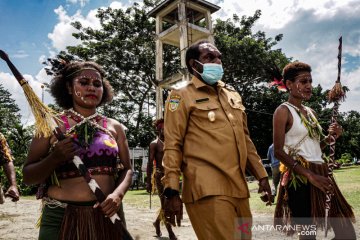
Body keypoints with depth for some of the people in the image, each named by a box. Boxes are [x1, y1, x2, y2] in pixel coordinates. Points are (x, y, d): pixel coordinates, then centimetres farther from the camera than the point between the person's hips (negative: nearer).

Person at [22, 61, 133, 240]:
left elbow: (126, 169, 6)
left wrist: (118, 193, -12)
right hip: (60, 217, -2)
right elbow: (28, 177, -1)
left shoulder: (115, 127, 4)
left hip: (106, 215, 2)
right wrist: (54, 158, -19)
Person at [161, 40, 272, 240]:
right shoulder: (182, 96, 0)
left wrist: (261, 175, 16)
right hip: (208, 190, -6)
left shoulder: (232, 95, 19)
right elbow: (172, 146, -7)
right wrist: (172, 191, -13)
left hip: (238, 188, 7)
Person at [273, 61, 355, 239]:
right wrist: (309, 175, -19)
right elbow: (278, 151, -15)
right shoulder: (283, 111, -7)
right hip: (299, 177, -7)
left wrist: (330, 137, 2)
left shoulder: (310, 111, 16)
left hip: (321, 172, 8)